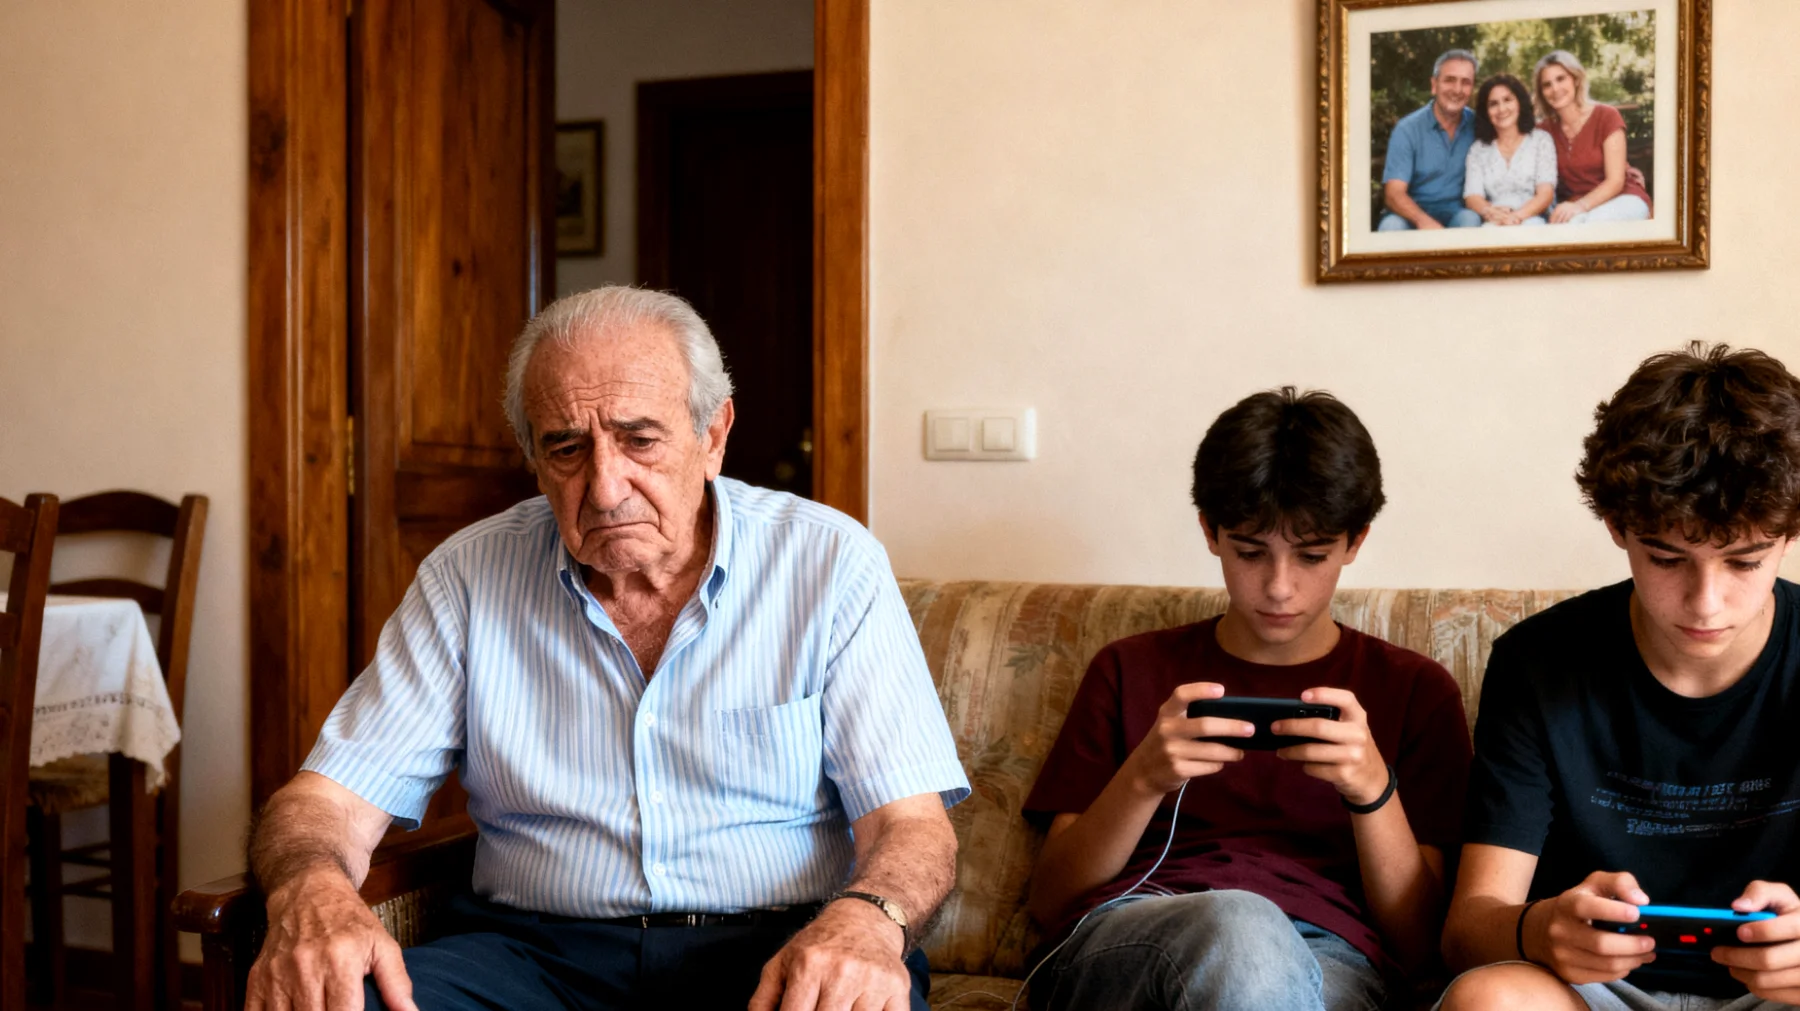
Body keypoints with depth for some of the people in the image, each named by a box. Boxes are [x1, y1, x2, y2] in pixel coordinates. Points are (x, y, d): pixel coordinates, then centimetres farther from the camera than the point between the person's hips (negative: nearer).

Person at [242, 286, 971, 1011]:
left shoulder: (830, 564, 1)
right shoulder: (466, 576, 6)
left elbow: (911, 821, -3)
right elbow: (330, 798, 4)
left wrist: (864, 919, -28)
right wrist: (309, 887, -21)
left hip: (775, 952, -1)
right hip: (538, 948, 2)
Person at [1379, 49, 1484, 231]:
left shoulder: (1476, 127, 3)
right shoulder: (1407, 129, -5)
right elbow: (1393, 193, -14)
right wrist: (1423, 220, -34)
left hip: (1457, 214, 2)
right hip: (1413, 214, -2)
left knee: (1470, 219, -32)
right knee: (1392, 225, -34)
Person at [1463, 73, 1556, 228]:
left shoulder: (1541, 140, 13)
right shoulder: (1478, 149, 17)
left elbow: (1545, 193, 0)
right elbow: (1472, 196, 4)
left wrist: (1518, 216, -21)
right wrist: (1490, 212, -21)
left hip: (1532, 219, 0)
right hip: (1493, 223, 0)